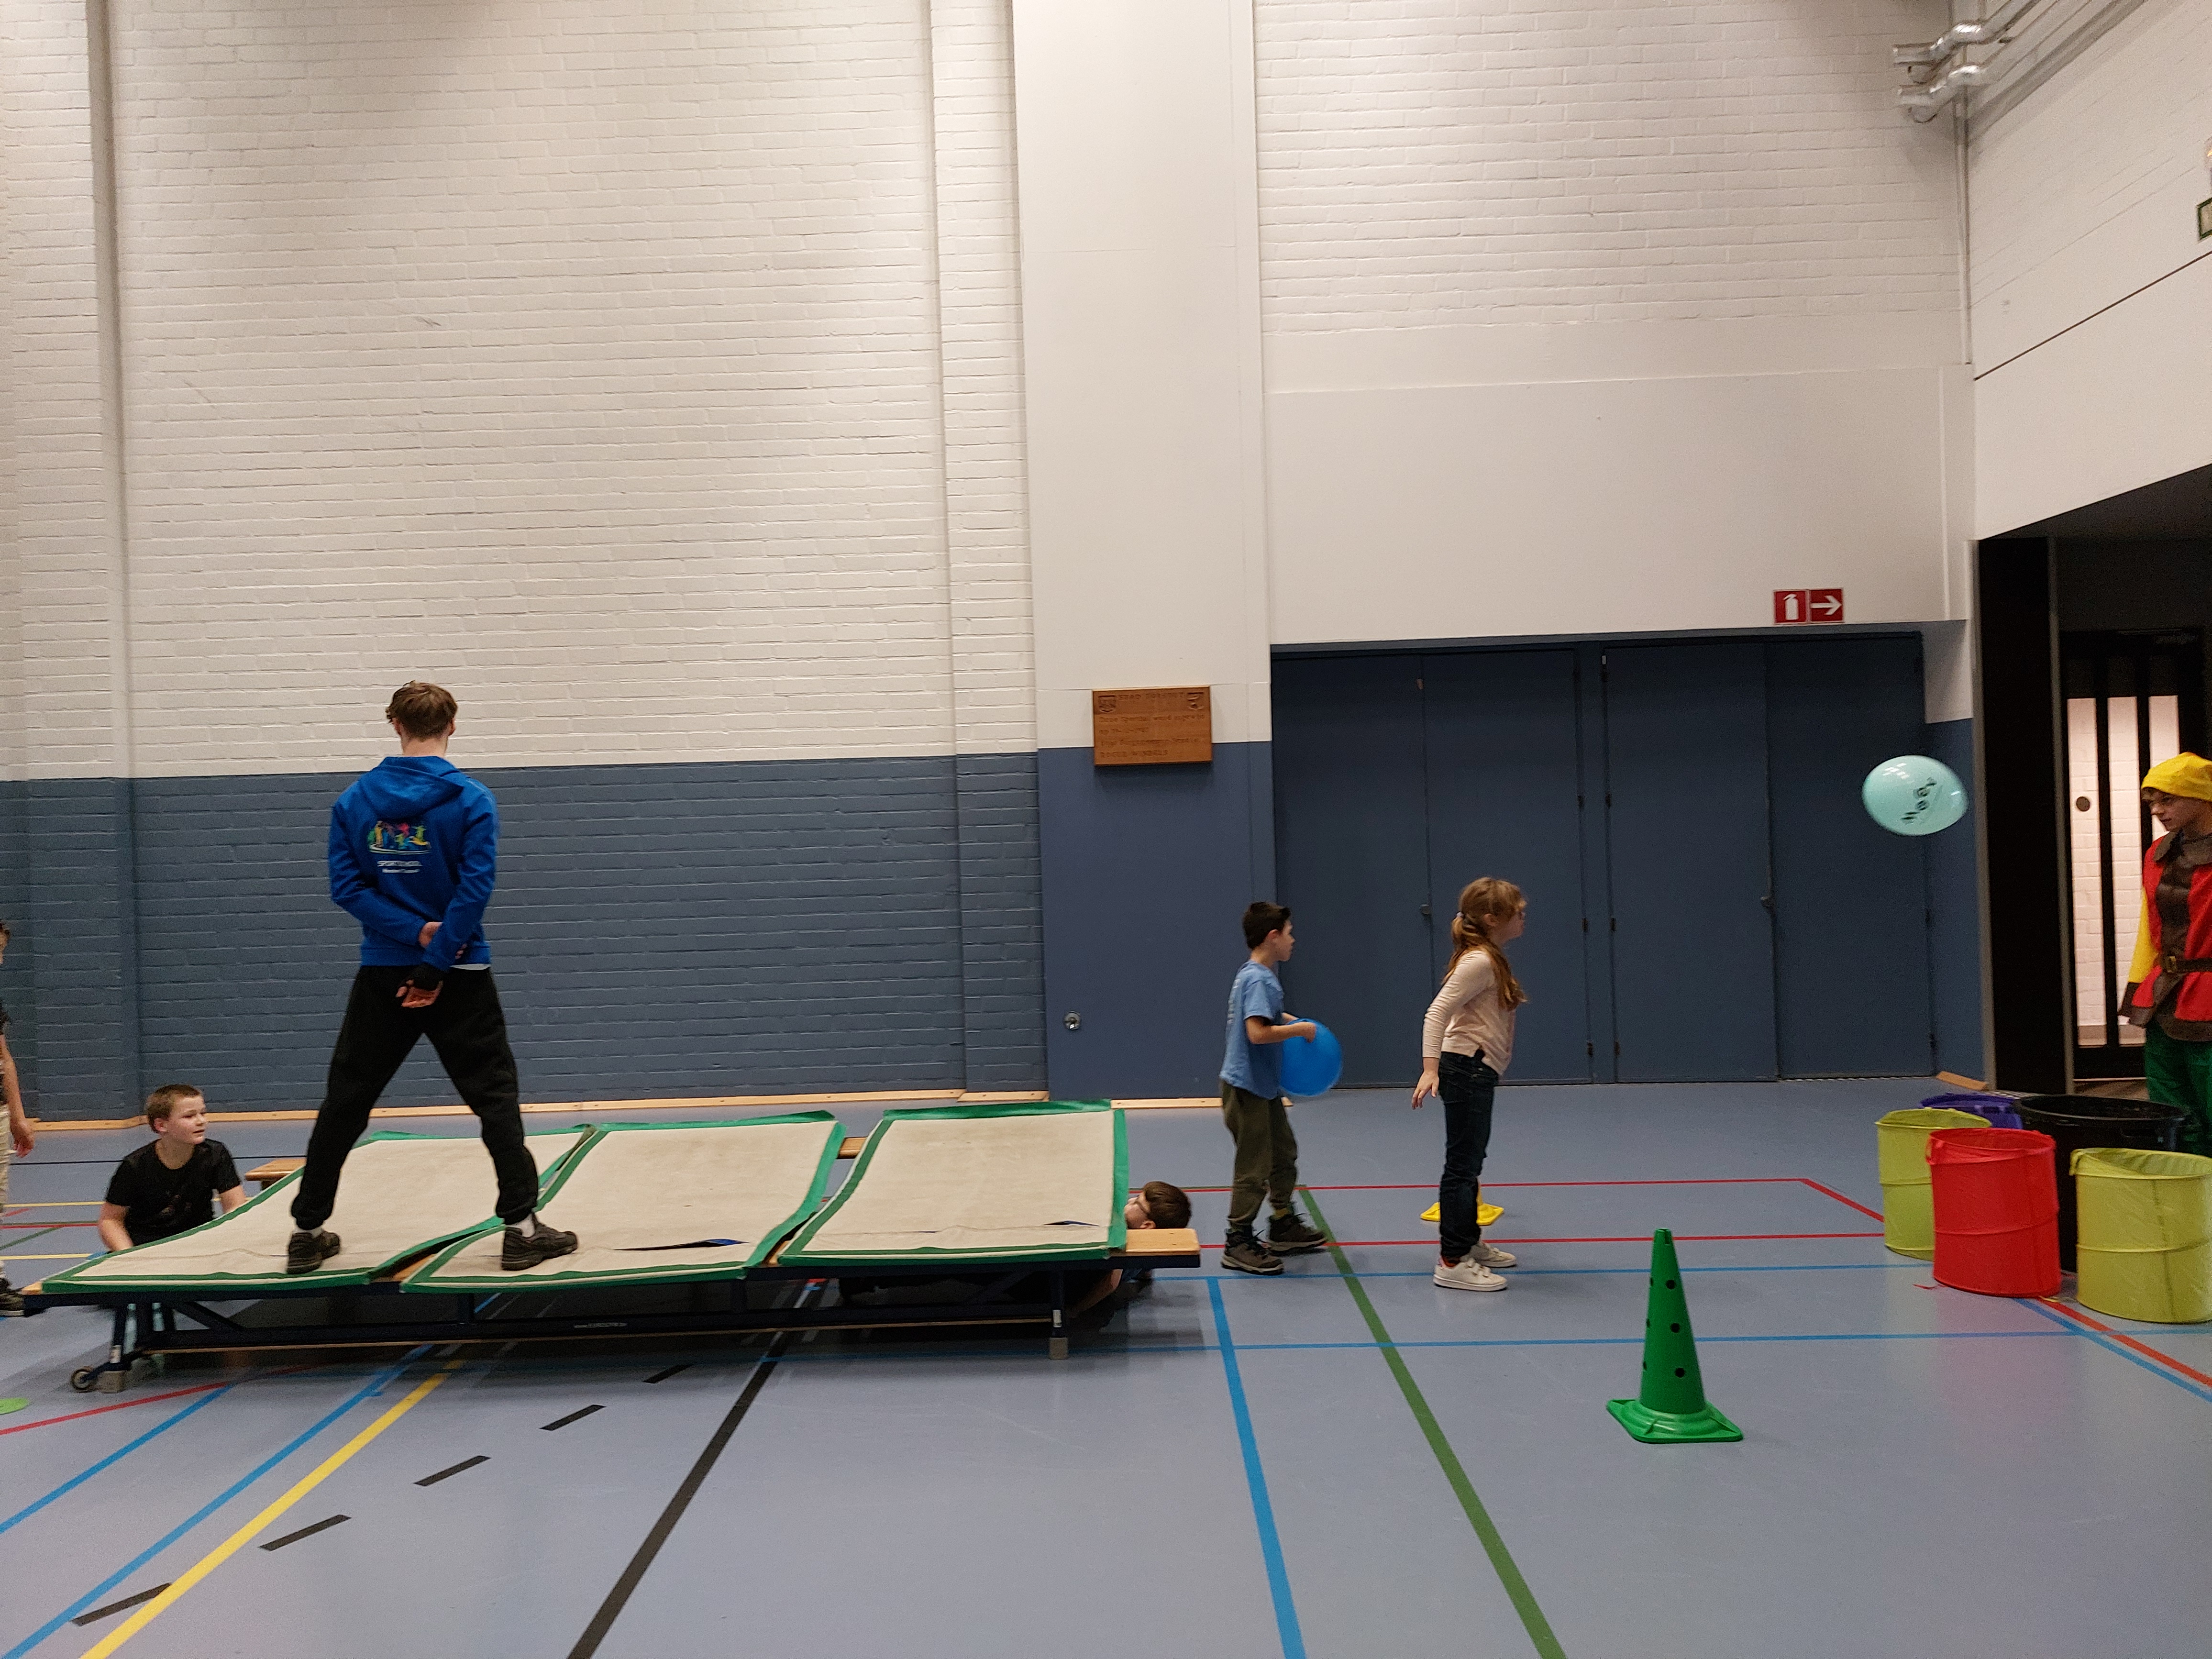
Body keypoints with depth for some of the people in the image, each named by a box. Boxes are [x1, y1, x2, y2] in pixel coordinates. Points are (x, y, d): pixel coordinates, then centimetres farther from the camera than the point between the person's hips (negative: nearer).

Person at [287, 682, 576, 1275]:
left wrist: (416, 933, -11)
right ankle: (522, 1228, 1)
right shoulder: (471, 800, -7)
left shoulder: (353, 801, 2)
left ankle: (308, 1233, 20)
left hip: (380, 977, 3)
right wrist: (436, 963, -13)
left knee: (343, 1104, 14)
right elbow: (475, 888, -15)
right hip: (459, 978, -3)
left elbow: (346, 887, -4)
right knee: (496, 1099, 4)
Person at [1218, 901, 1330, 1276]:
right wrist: (1301, 1029, -20)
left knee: (1284, 1153, 20)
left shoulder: (1261, 976, 10)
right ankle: (1238, 1243, 8)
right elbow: (1258, 1032, -32)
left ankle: (1284, 1226, 33)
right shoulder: (1257, 980, -21)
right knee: (1255, 1167, -2)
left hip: (1265, 1086, 11)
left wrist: (1297, 1023, 14)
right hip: (1247, 1088, -11)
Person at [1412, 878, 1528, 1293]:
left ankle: (1468, 1244, 34)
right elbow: (1437, 1013, -25)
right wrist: (1430, 1068, -32)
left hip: (1477, 1072, 11)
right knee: (1463, 1165, -6)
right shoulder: (1478, 962, -18)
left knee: (1471, 1162, 20)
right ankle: (1453, 1262, -2)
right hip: (1467, 1070, -11)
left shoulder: (1491, 960, 13)